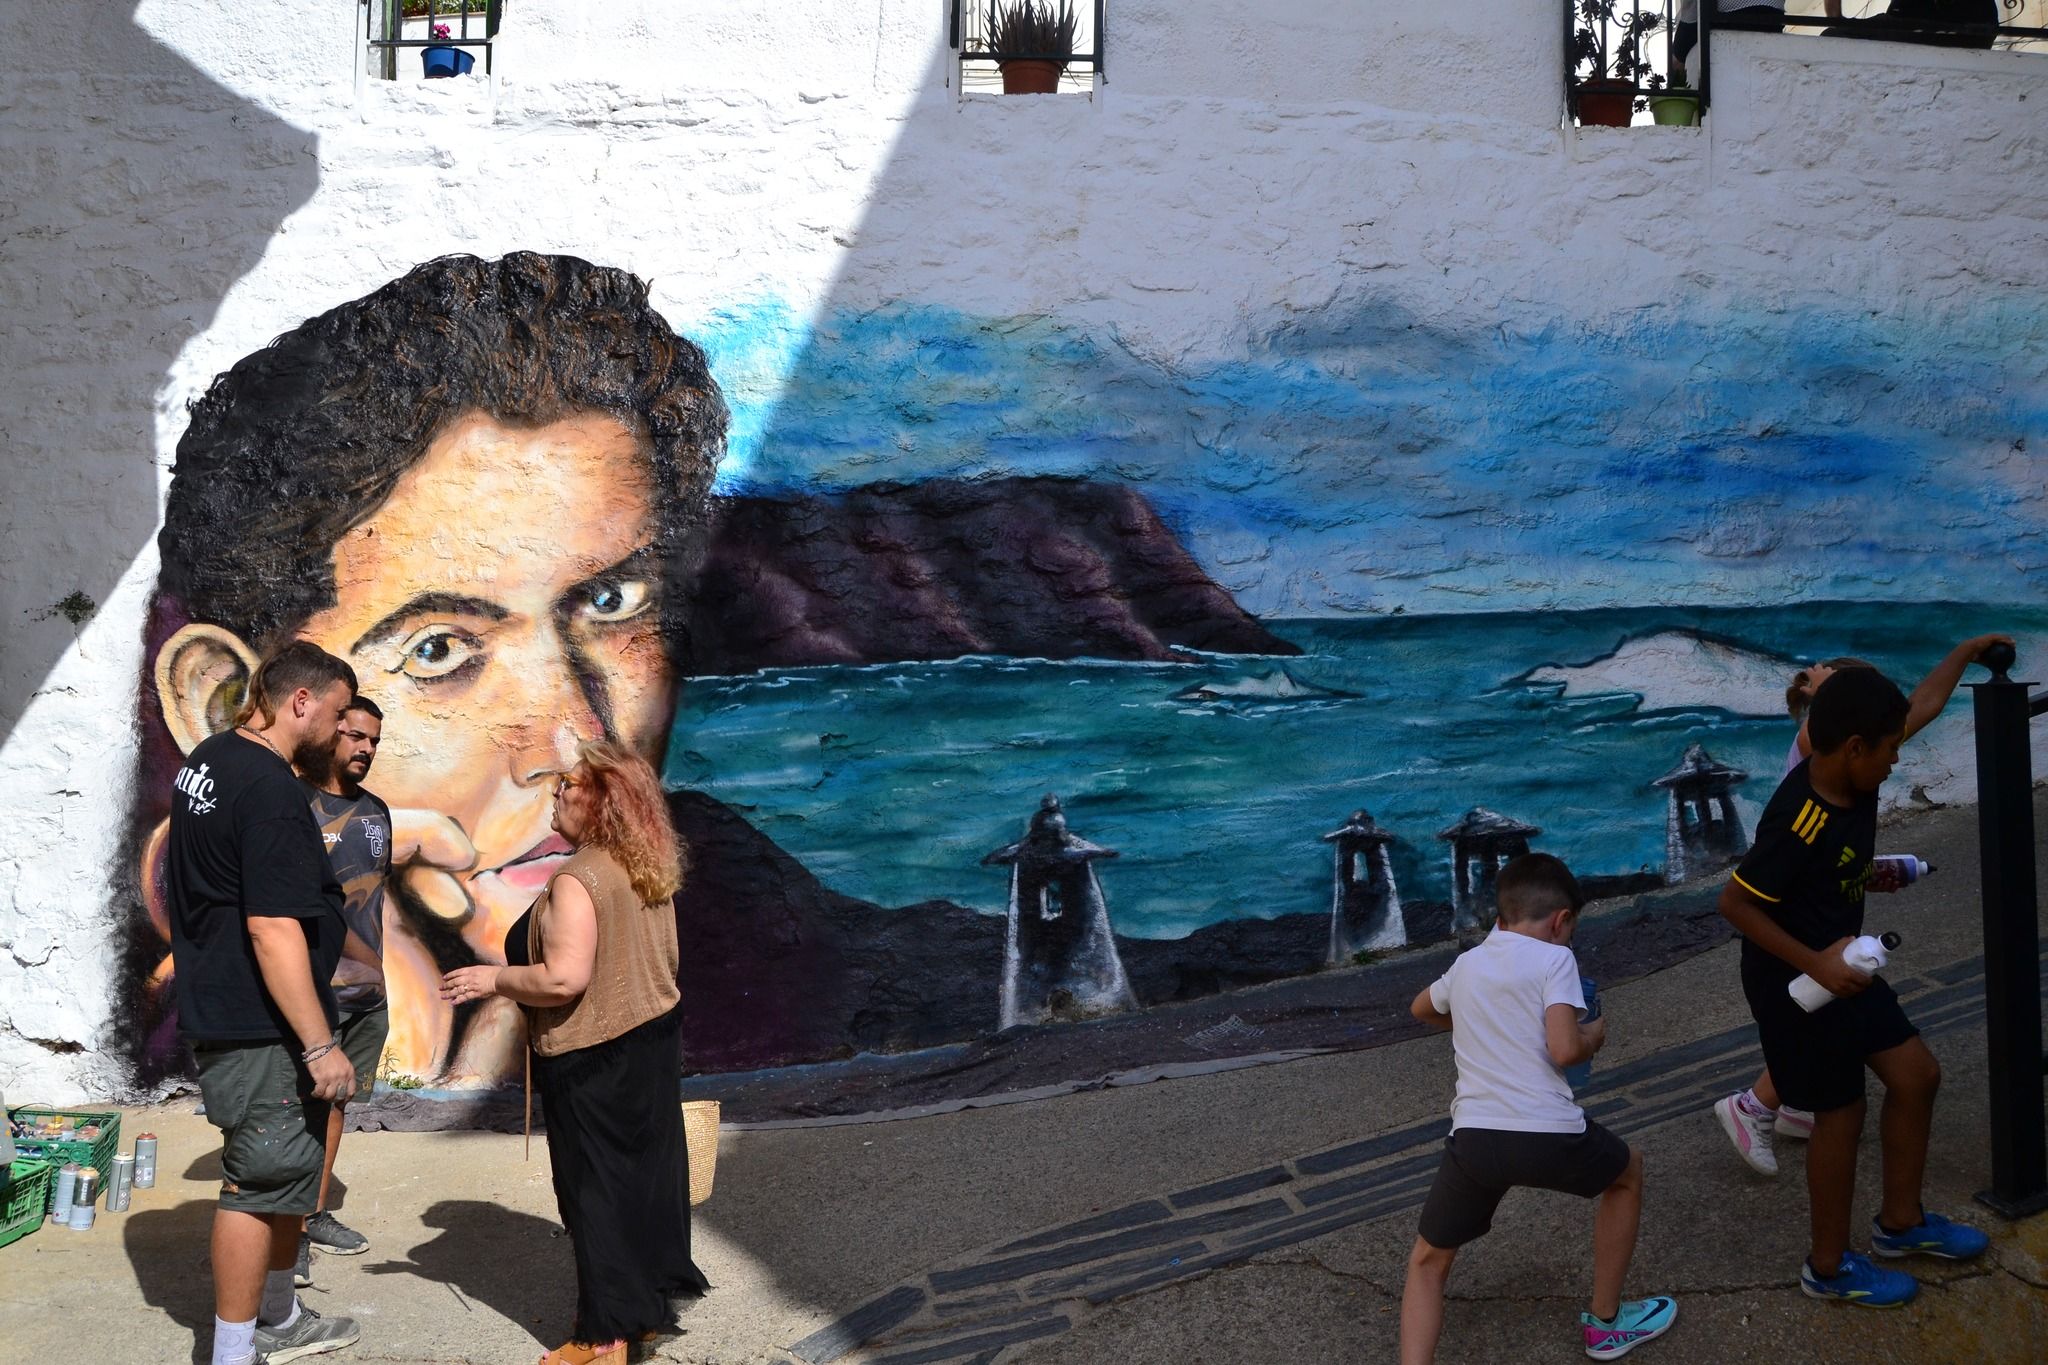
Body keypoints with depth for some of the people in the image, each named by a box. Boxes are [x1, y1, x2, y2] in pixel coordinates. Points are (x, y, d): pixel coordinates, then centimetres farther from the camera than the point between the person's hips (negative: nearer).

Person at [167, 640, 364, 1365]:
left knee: (289, 1169, 20)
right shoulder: (270, 789, -22)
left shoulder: (208, 757, 10)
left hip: (217, 1003, 11)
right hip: (258, 1026, -11)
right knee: (262, 1182, -1)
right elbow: (273, 929, -27)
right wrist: (320, 1044, -24)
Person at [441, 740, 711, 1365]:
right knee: (645, 1172, 17)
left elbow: (564, 979, -28)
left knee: (597, 1187, 3)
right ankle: (650, 1303, 30)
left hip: (595, 1059, -8)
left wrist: (492, 979, -14)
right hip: (653, 1039, 8)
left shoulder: (577, 879, -22)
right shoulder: (649, 872, 5)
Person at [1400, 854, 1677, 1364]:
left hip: (1473, 1138, 3)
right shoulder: (1554, 958, 2)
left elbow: (1421, 1010, 40)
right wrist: (1594, 1036, 11)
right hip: (1548, 1135, -3)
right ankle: (1606, 1322, 39)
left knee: (1427, 1261, 20)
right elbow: (1564, 1050, -10)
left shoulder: (1467, 964, 19)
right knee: (1627, 1173, 30)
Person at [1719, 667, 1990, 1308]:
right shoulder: (1800, 823, -33)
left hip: (1840, 965, 9)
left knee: (1917, 1074, 15)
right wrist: (1814, 964, -29)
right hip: (1793, 982, -9)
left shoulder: (1851, 780, -7)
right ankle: (1829, 1267, 24)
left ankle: (1900, 1222, 36)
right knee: (1841, 1113, 4)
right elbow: (1735, 902, -29)